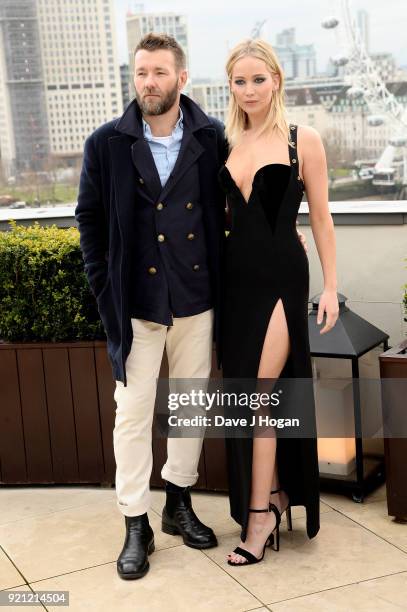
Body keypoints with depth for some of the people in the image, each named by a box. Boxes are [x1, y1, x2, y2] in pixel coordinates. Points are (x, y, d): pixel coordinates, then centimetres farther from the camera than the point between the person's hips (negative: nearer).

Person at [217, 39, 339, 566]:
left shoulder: (302, 140, -4)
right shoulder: (226, 142, 7)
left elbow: (320, 217, -2)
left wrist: (331, 287, -3)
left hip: (280, 278, -5)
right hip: (236, 278, 5)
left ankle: (260, 515, 7)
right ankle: (276, 495, 27)